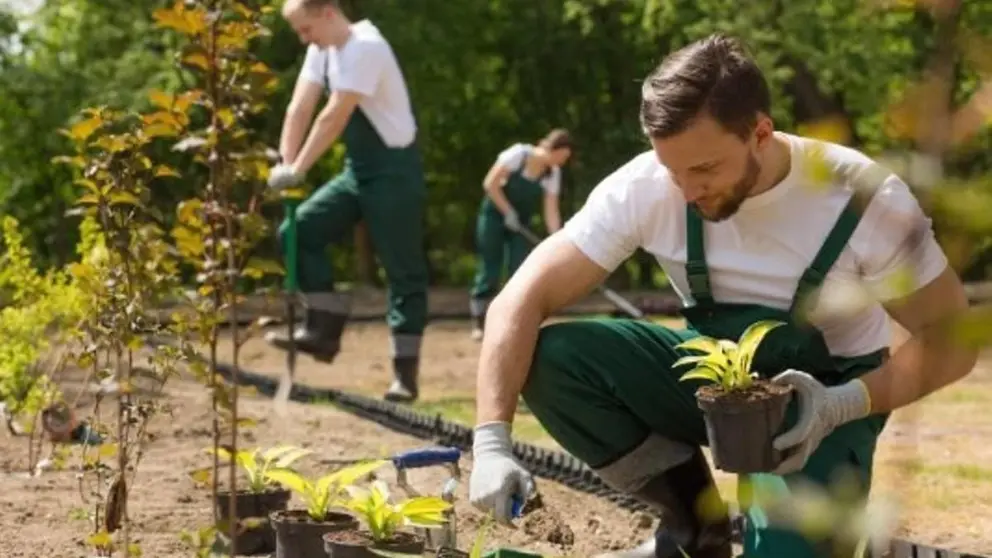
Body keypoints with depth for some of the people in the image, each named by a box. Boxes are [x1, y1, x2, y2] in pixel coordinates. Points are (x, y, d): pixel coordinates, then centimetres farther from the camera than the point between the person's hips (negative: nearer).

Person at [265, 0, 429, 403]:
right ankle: (325, 329, 2)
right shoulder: (322, 50, 6)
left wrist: (297, 171, -26)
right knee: (299, 230, -3)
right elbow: (300, 108, 1)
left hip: (393, 170, -8)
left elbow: (334, 117, -26)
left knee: (402, 269, -5)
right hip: (357, 169, 8)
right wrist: (285, 164, -10)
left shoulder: (365, 48, -20)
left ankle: (405, 371, -2)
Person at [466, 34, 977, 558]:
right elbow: (521, 300, -22)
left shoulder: (864, 199, -25)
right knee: (549, 359, -23)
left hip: (822, 395, -3)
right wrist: (492, 441, -35)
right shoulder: (645, 188, -21)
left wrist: (847, 404, -33)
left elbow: (951, 337, -16)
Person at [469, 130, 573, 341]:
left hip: (520, 222, 4)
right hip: (495, 215, -4)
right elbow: (490, 183, -20)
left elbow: (551, 210, -10)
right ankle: (478, 323, 2)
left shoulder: (554, 173, -8)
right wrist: (508, 212, -21)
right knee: (489, 270, -6)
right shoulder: (518, 154, -22)